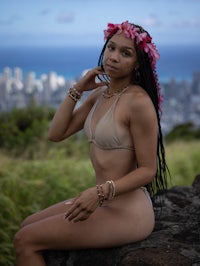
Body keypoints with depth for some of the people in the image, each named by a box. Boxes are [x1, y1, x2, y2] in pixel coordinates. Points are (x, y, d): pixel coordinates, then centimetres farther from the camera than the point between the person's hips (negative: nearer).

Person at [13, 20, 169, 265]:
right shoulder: (99, 94, 8)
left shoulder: (138, 101, -18)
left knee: (25, 241, -7)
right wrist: (77, 90, -3)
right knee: (27, 226, 16)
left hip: (127, 211, -9)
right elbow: (56, 134, 4)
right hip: (105, 203, 9)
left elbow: (148, 169, -16)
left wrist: (101, 191, -27)